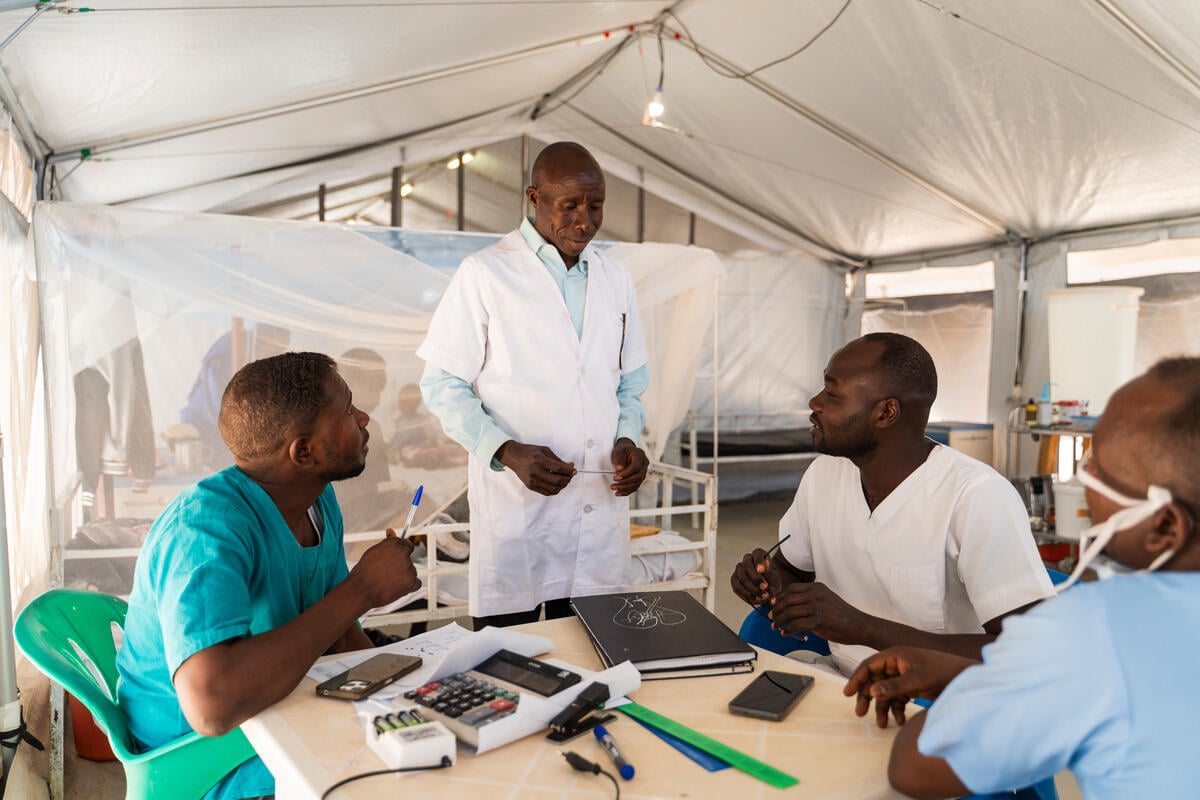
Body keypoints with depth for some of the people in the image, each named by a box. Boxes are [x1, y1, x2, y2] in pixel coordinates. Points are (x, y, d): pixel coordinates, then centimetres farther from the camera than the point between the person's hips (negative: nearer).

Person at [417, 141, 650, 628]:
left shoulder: (616, 280, 13)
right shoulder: (485, 274, -2)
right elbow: (442, 387, -2)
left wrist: (628, 440, -2)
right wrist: (507, 451, -16)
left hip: (601, 503, 4)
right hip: (514, 508, -4)